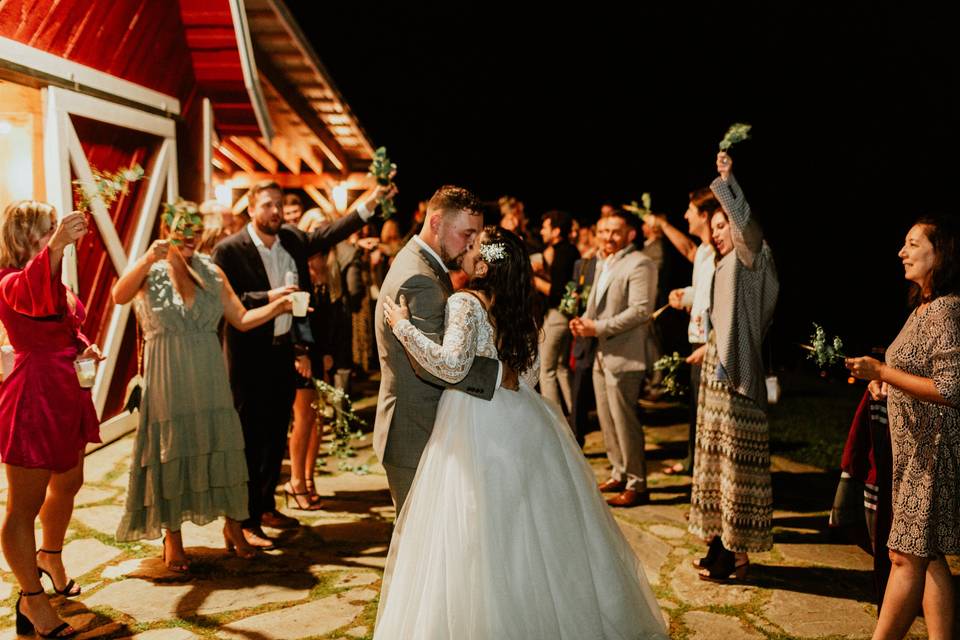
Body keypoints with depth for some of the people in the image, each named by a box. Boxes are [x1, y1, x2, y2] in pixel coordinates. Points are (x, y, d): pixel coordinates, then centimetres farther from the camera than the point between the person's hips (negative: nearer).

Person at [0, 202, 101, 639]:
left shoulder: (58, 282, 11)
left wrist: (84, 347, 6)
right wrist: (56, 245, -60)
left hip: (67, 396, 10)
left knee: (67, 484, 24)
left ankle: (49, 557, 48)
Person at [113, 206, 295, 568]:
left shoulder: (211, 271, 7)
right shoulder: (149, 271, -1)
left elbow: (242, 319, 4)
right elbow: (119, 296, -22)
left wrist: (279, 305, -9)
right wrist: (148, 258, -30)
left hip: (209, 378, 2)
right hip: (168, 381, -2)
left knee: (221, 447, 5)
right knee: (171, 452, 5)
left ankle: (233, 526, 21)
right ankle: (172, 538, 19)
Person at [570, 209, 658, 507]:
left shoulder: (639, 264, -12)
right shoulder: (603, 265, 18)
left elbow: (641, 310, -21)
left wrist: (598, 328, -20)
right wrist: (583, 321, 3)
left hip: (624, 357, -9)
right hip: (601, 356, 9)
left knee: (625, 422, -4)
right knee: (607, 420, 15)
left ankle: (637, 485, 8)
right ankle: (619, 474, 28)